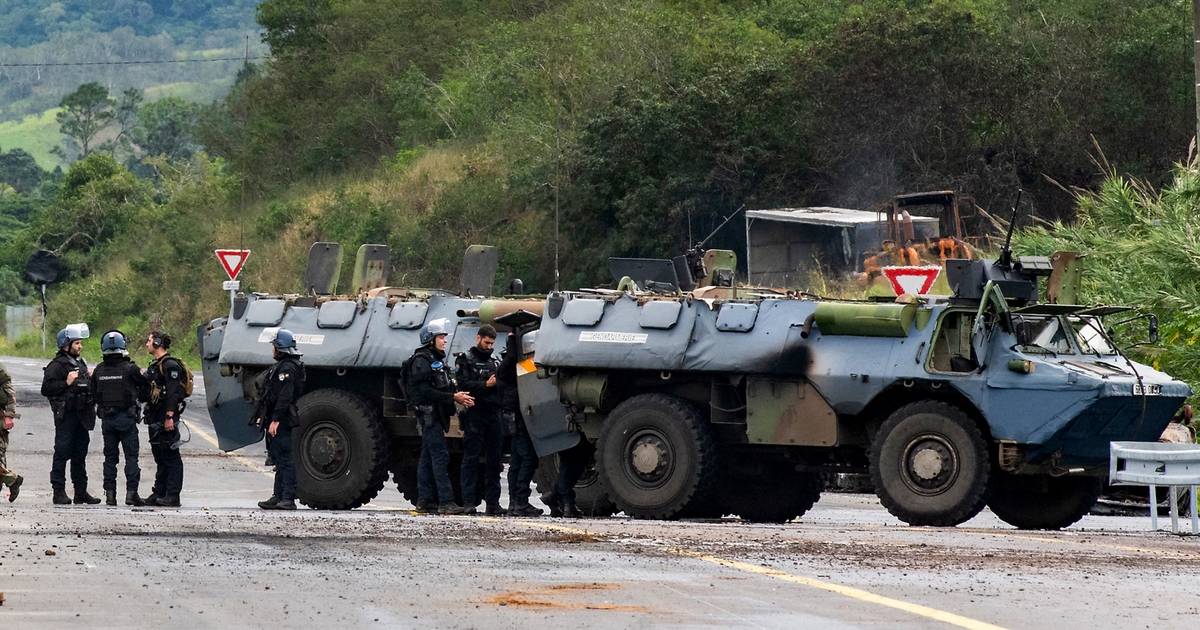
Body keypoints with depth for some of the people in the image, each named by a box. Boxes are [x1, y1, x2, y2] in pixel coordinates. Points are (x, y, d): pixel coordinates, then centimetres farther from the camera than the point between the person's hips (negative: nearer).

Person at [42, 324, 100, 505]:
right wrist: (67, 383, -20)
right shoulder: (56, 365, -8)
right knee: (62, 453, -5)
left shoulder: (80, 364, 19)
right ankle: (59, 492, -3)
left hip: (81, 414, 8)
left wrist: (90, 379, 10)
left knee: (80, 454, 12)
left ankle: (81, 492, 17)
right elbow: (46, 389, -17)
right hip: (65, 415, -8)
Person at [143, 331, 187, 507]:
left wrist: (169, 417, -24)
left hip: (166, 420, -10)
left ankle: (173, 496, -7)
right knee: (159, 458, 13)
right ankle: (159, 493, 18)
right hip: (155, 419, 10)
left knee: (171, 458, -7)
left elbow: (173, 393, -19)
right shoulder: (154, 366, 19)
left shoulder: (170, 365, -12)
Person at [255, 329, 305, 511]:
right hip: (275, 421, 11)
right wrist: (263, 417, 24)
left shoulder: (287, 368, -16)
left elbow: (285, 397, -24)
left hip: (281, 423, -11)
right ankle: (278, 497, 19)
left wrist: (275, 420, -27)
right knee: (279, 459, 14)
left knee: (284, 458, -11)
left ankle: (288, 499, -13)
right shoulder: (280, 366, 19)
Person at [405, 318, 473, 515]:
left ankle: (424, 500, 15)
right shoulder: (421, 360, -12)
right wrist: (453, 397, -21)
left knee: (427, 457, 12)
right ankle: (446, 502, -17)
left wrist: (459, 398, -1)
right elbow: (425, 391, -20)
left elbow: (443, 388, 18)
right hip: (428, 412, -10)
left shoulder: (437, 359, 19)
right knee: (440, 456, -13)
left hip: (436, 415, 10)